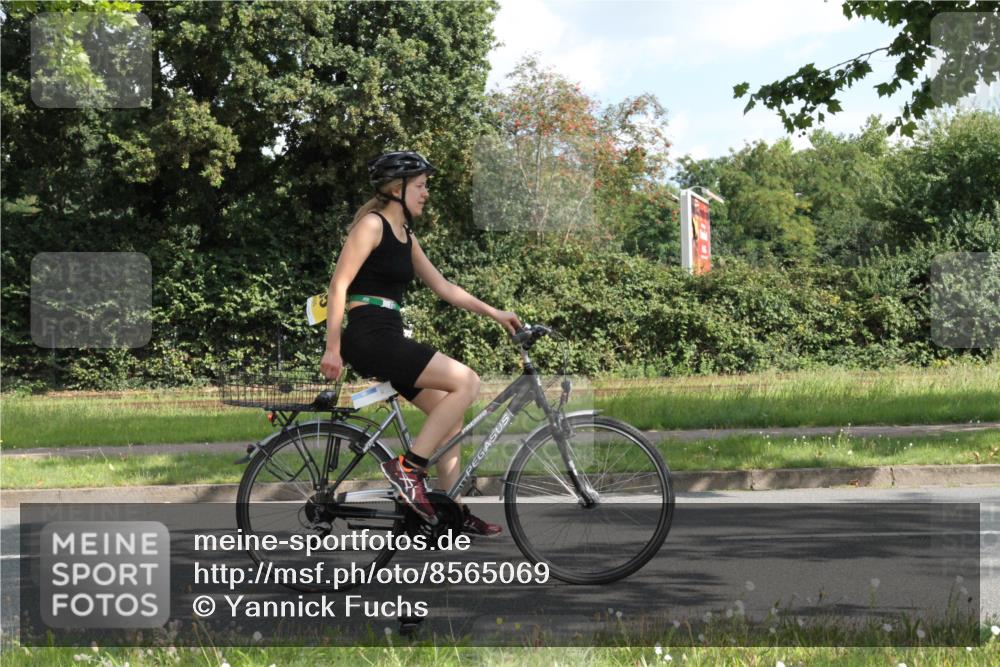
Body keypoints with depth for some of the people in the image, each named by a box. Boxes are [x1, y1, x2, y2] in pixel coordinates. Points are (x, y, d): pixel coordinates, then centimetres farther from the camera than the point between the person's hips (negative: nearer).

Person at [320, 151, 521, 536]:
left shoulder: (405, 236, 18)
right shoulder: (372, 225, -9)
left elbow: (443, 287, 22)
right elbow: (338, 286, -13)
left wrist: (495, 314, 18)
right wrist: (333, 349, -17)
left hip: (389, 340, 10)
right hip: (368, 338, -10)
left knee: (448, 411, 10)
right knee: (466, 382, -17)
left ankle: (454, 512, 14)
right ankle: (408, 468, -15)